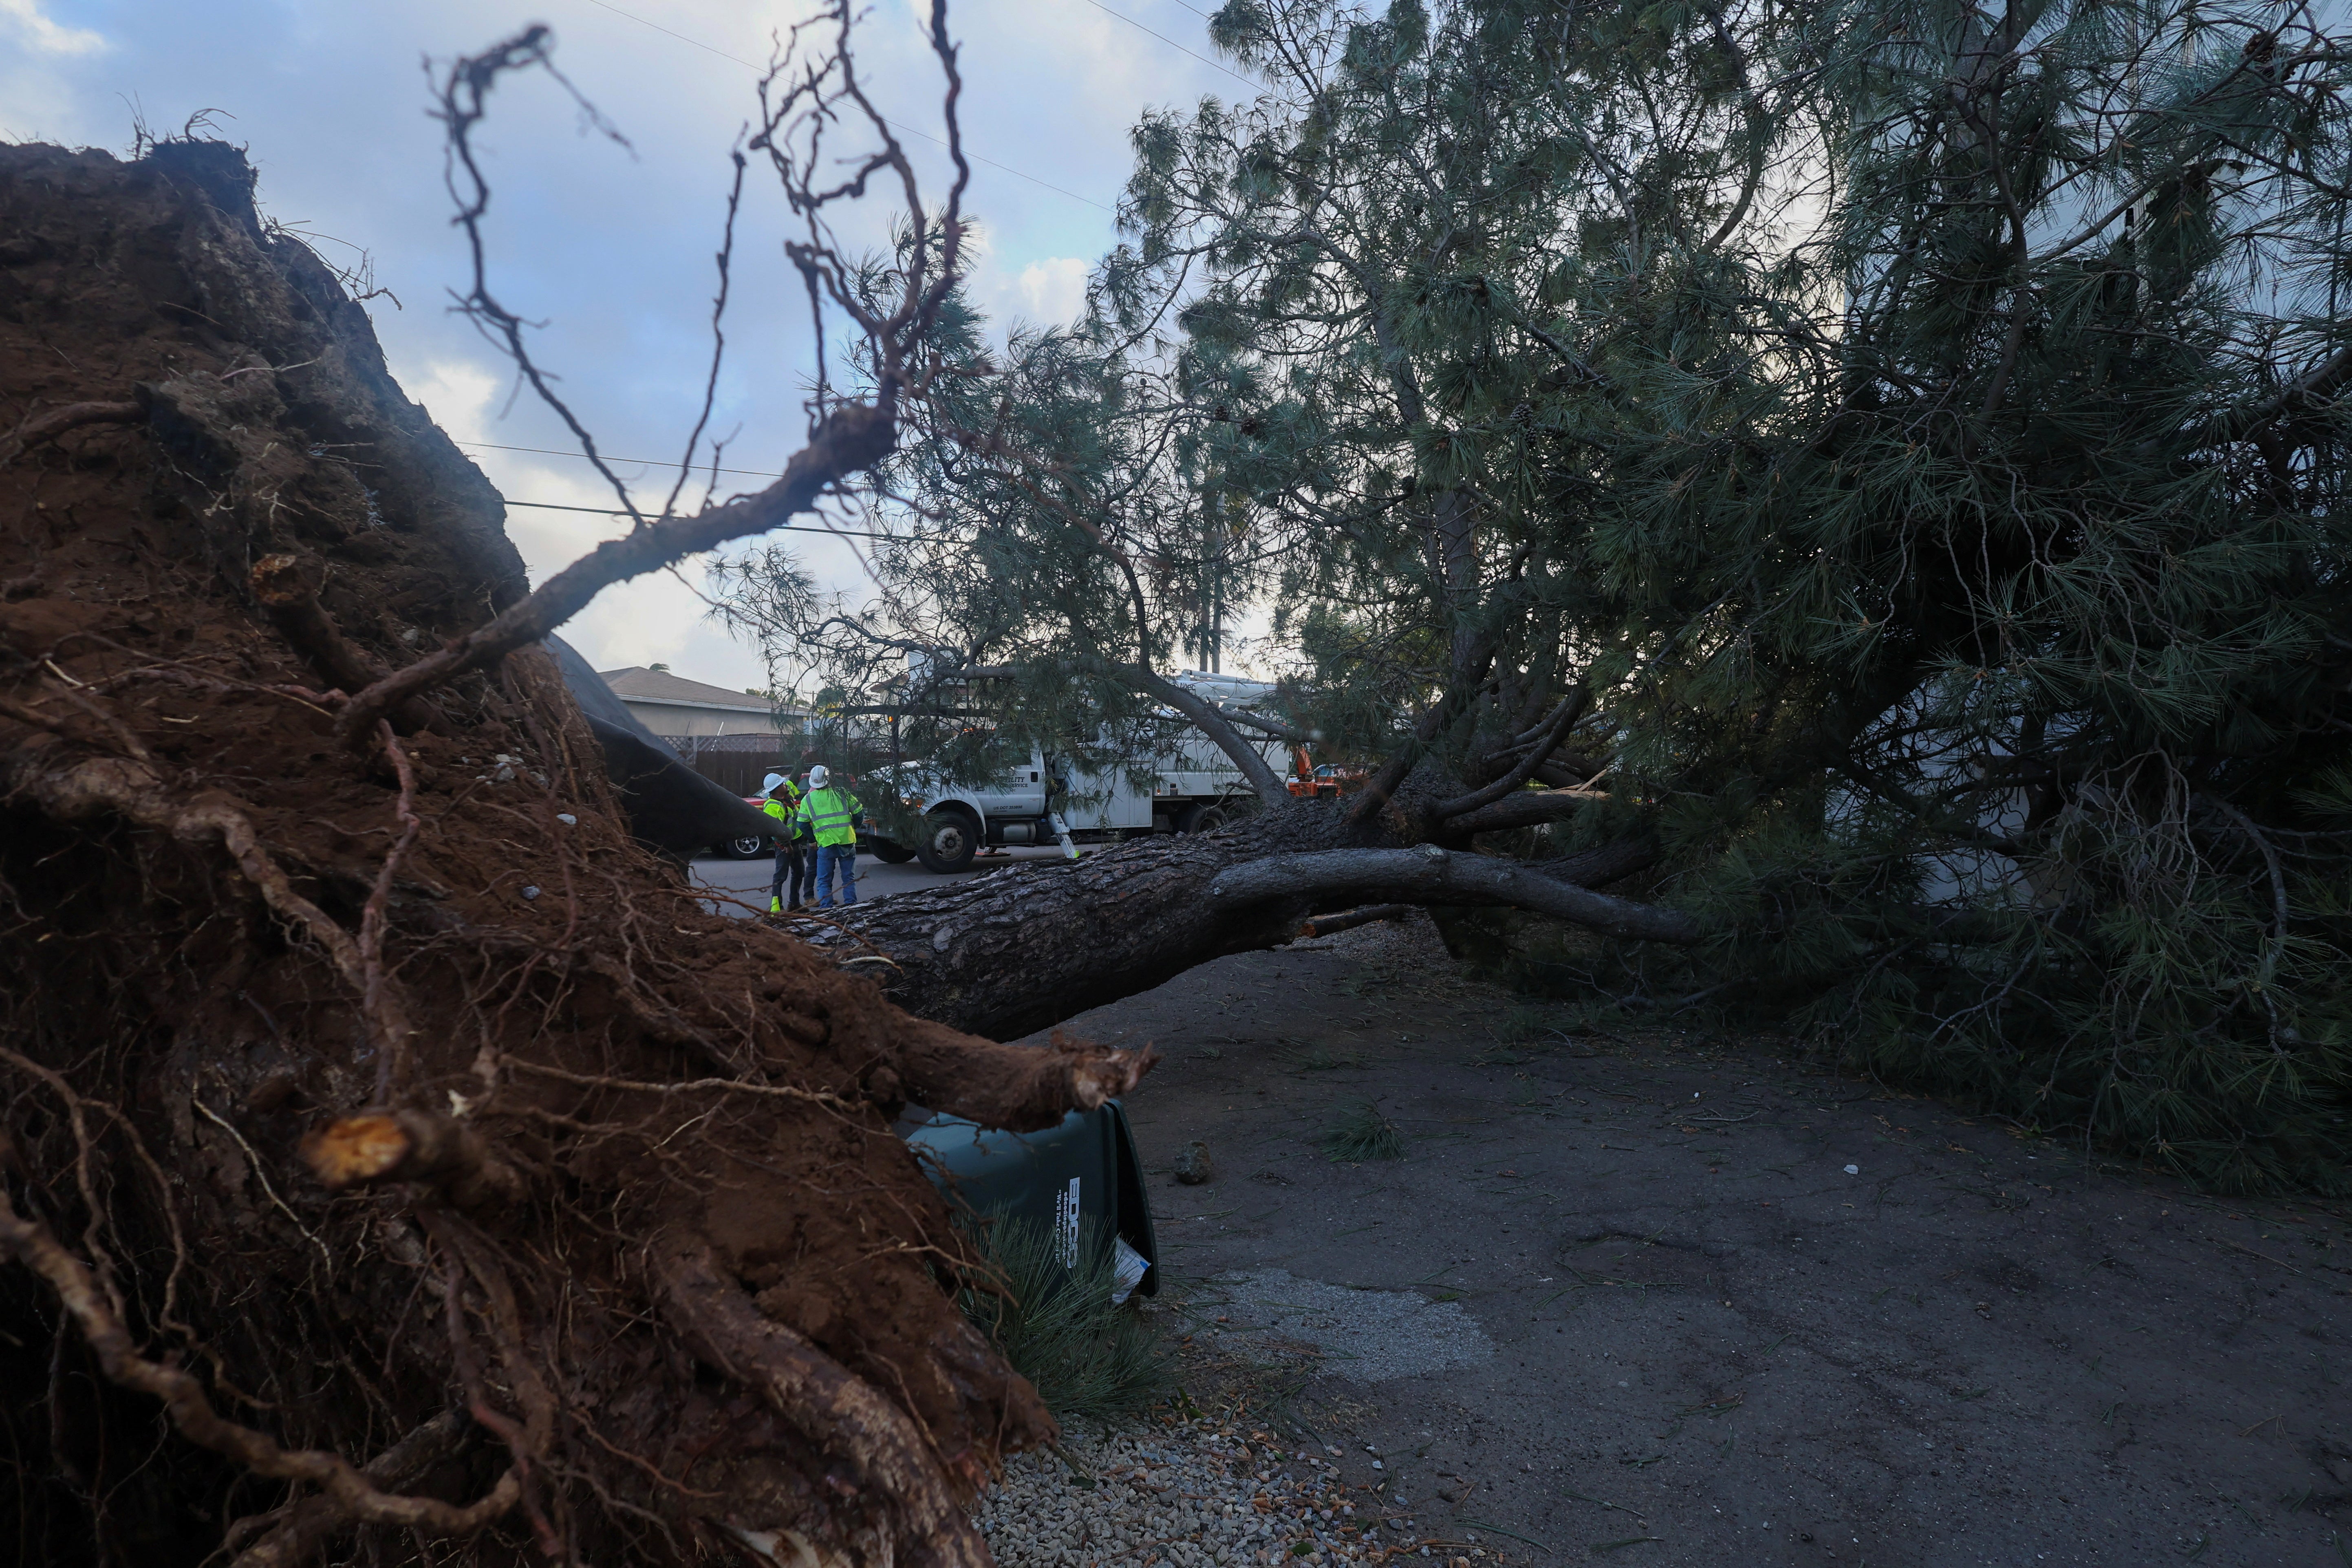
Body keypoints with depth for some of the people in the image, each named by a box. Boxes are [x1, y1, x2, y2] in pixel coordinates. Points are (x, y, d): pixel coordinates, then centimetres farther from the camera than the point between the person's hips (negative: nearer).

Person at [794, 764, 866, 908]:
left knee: (824, 881, 7)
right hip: (847, 841, 1)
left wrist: (814, 838, 18)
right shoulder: (841, 792, 2)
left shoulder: (808, 799, 2)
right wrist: (854, 828, 21)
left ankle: (826, 909, 1)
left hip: (825, 844, -1)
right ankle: (851, 906, 10)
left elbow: (803, 824, 3)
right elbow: (859, 813, 4)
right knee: (849, 878, 12)